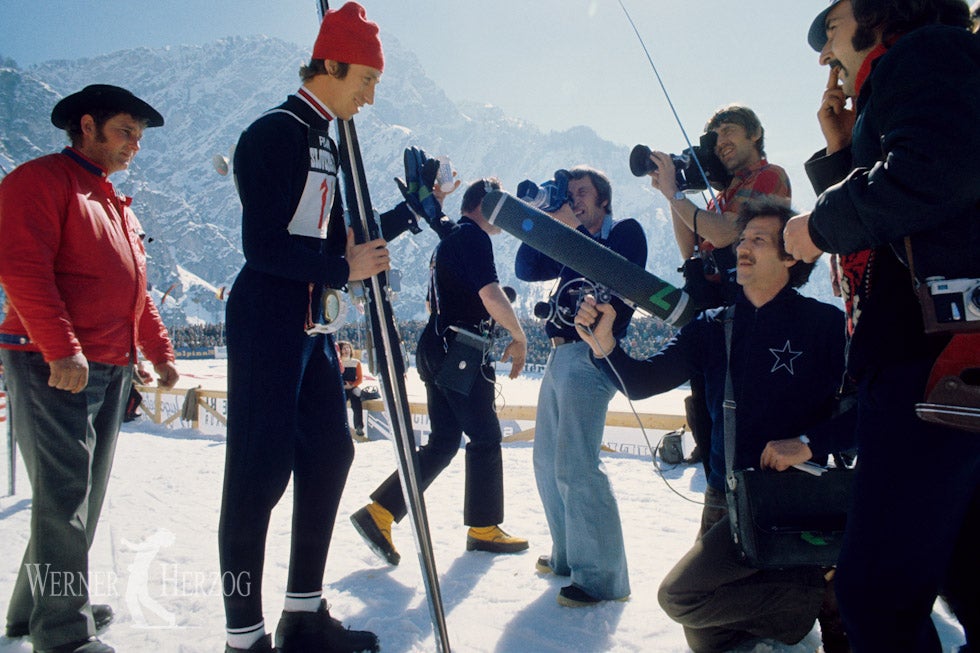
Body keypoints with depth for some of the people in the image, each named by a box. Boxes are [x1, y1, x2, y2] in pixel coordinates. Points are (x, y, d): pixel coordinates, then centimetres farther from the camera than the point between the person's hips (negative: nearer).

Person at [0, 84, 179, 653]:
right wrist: (61, 348, -25)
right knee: (65, 496, -9)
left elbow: (136, 290, 25)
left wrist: (160, 351, 20)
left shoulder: (116, 205, 24)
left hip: (113, 368, 9)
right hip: (54, 367, -9)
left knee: (85, 495, 13)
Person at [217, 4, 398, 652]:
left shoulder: (325, 139, 18)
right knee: (260, 471, -6)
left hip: (312, 323, 10)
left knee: (328, 452, 10)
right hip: (267, 321, -10)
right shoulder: (276, 133, -11)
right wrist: (345, 267, -10)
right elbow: (265, 245, -18)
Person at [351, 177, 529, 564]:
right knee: (485, 437, 2)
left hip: (437, 350, 10)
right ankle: (483, 528, 13)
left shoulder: (448, 241, 23)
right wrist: (519, 338, -8)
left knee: (443, 442, 9)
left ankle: (380, 512, 4)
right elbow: (491, 295, -20)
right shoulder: (473, 236, -8)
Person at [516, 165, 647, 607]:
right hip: (561, 355, 9)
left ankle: (603, 577, -6)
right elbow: (526, 269, 14)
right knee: (547, 460, 13)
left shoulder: (626, 232, 0)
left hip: (589, 357, -9)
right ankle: (568, 555, 26)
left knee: (575, 464, -15)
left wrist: (574, 226, -13)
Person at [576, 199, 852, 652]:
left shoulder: (825, 324, -7)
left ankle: (817, 592, 1)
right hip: (725, 498, 6)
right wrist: (604, 344, -21)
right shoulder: (712, 328, 6)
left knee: (679, 595, -13)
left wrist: (809, 443, -24)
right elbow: (640, 382, -3)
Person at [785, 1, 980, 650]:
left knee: (877, 592, -8)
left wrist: (822, 225, -5)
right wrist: (841, 151, 23)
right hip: (920, 354, 11)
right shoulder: (888, 98, 29)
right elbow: (872, 230, 29)